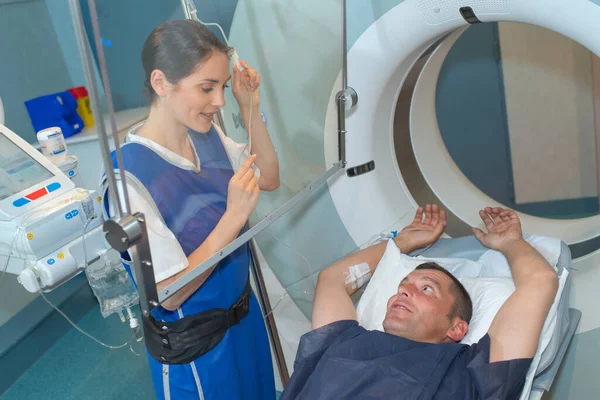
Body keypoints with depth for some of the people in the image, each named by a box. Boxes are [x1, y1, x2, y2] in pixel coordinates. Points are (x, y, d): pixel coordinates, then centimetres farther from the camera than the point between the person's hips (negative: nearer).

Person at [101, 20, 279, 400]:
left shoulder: (207, 134, -9)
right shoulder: (130, 177, -29)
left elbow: (269, 179, 4)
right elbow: (169, 294, -26)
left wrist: (250, 108, -9)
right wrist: (234, 215, -32)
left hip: (244, 313, 7)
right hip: (194, 345, -7)